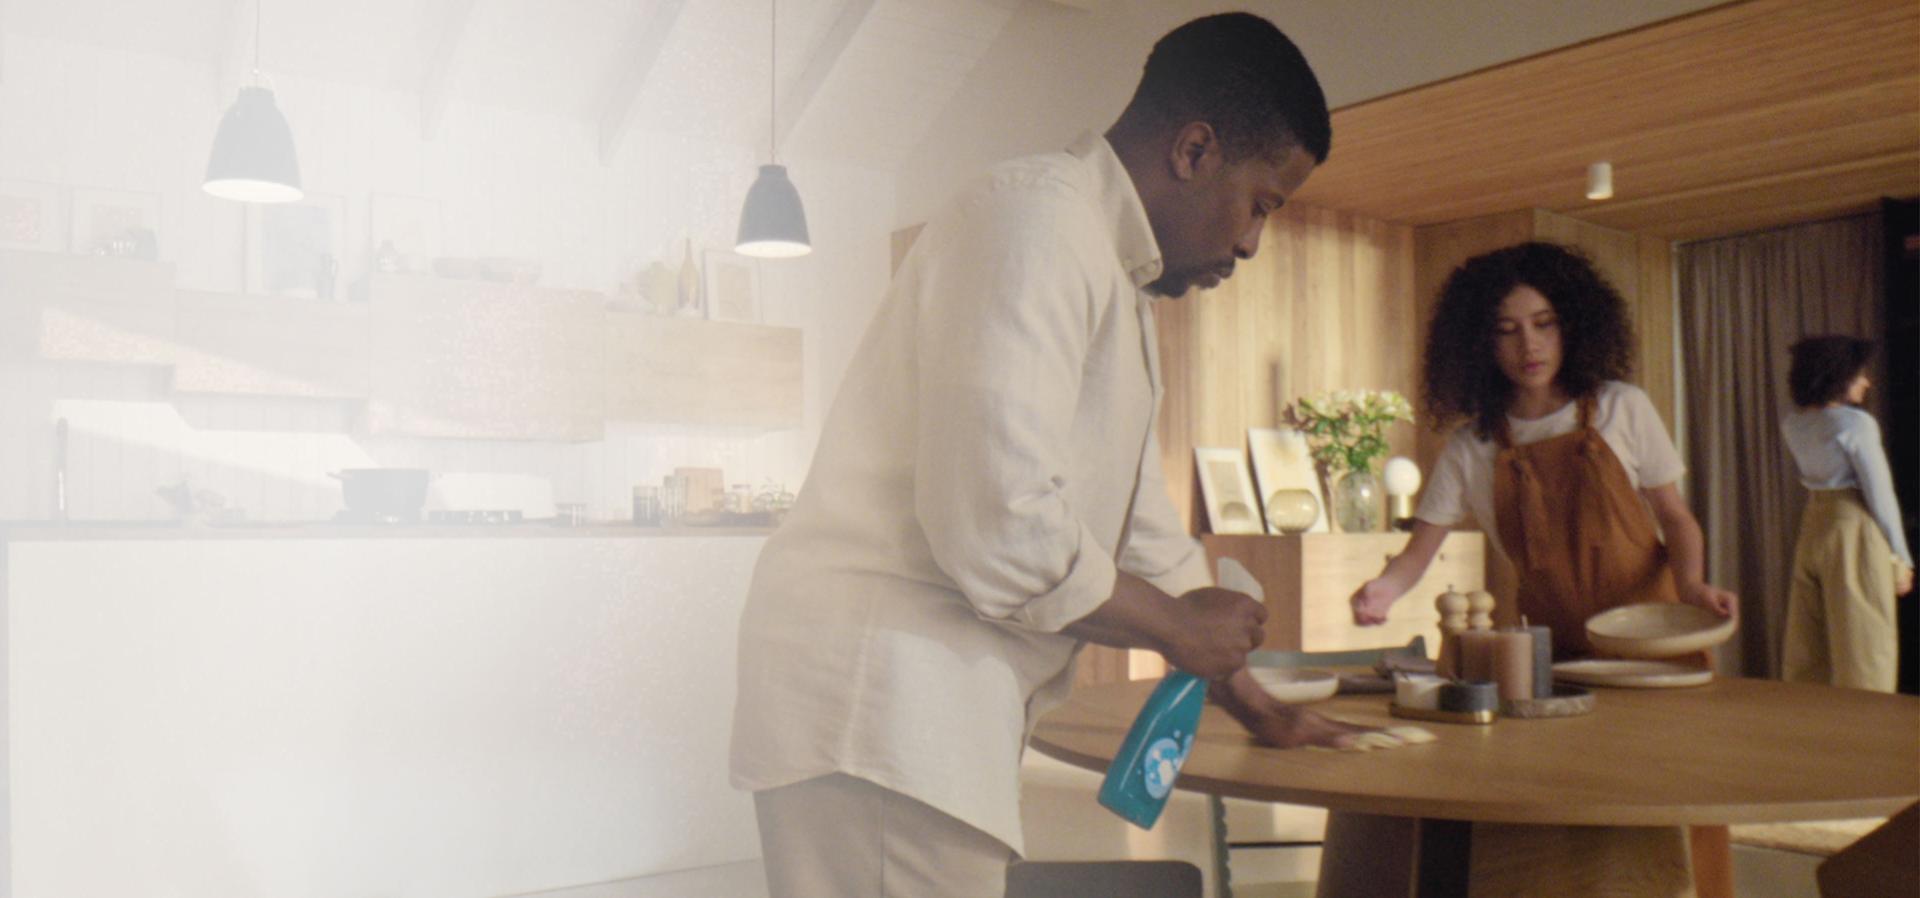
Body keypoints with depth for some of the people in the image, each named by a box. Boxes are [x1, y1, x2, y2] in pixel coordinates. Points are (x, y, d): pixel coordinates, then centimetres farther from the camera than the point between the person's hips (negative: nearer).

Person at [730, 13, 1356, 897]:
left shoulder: (1114, 278, 19)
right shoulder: (1038, 221, -15)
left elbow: (1142, 527, 25)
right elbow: (998, 521, -24)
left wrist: (1250, 703, 28)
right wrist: (1179, 627, -8)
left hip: (933, 705, 10)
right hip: (873, 694, -10)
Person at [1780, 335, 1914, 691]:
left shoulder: (1792, 425, 7)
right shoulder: (1856, 422, -12)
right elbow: (1880, 494, -10)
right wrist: (1901, 558, -3)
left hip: (1811, 528, 7)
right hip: (1855, 531, -7)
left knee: (1806, 649, 12)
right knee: (1865, 647, 0)